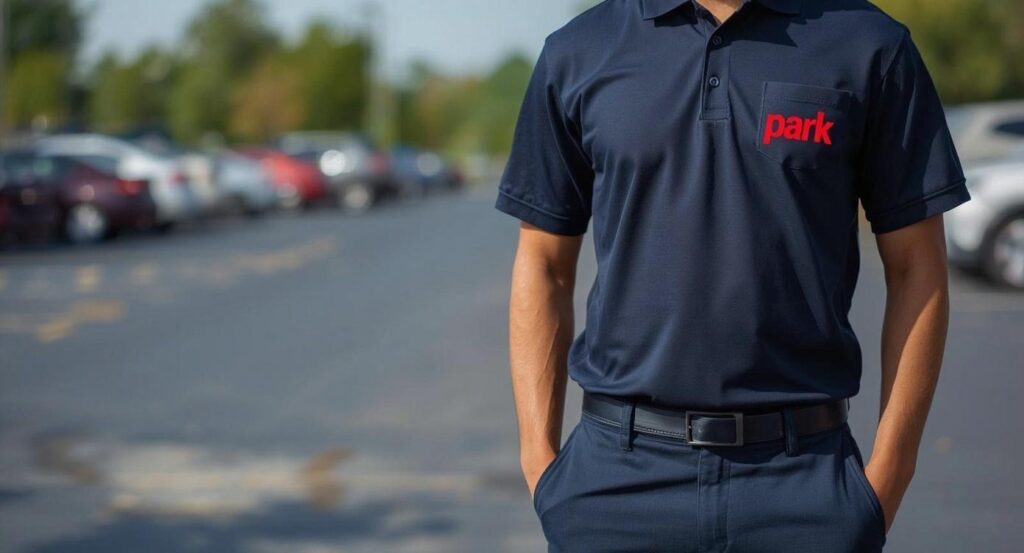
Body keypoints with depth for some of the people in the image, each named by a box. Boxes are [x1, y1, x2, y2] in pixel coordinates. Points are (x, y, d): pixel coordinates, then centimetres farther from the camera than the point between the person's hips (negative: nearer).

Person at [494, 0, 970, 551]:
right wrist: (540, 462, 0)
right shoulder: (577, 53, 4)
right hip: (618, 472, 1)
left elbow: (917, 269, 1)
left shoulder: (869, 45, 0)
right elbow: (543, 267, 7)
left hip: (804, 473, -1)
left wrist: (885, 479, -4)